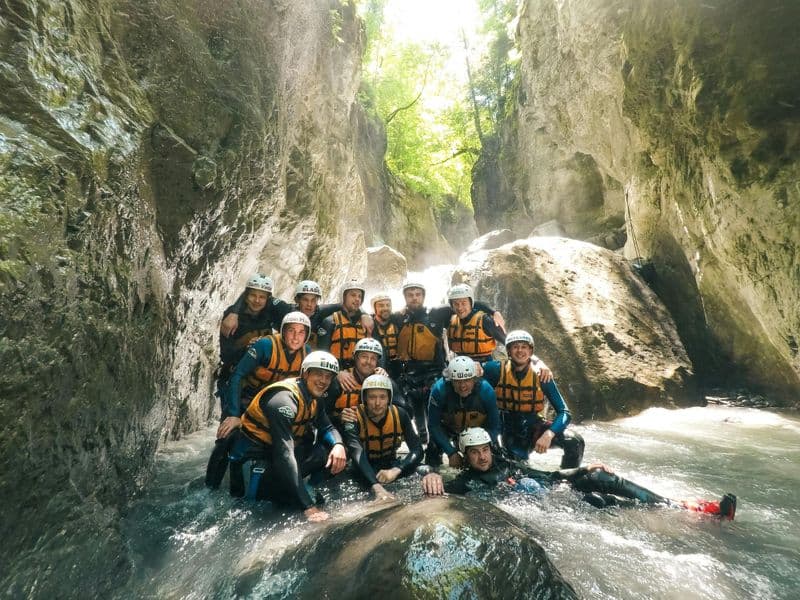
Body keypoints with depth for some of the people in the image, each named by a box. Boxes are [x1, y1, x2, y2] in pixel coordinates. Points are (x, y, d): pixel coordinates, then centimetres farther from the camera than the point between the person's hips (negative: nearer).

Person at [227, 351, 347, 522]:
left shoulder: (313, 395, -1)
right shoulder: (284, 399, -29)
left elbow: (327, 427, 2)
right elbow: (284, 454, -35)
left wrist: (338, 444, -24)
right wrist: (308, 506, -39)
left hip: (275, 449, 8)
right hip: (252, 456, -8)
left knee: (330, 452, -11)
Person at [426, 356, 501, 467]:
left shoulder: (486, 390, -30)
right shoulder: (439, 389, -34)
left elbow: (494, 426, -18)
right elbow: (434, 425, -24)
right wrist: (451, 452, -29)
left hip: (478, 428, 1)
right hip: (447, 427, -1)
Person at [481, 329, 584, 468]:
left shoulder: (540, 375, -11)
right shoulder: (497, 369, -12)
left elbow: (564, 412, -14)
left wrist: (548, 434, -31)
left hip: (534, 425, 1)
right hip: (509, 428, 0)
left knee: (575, 441, -21)